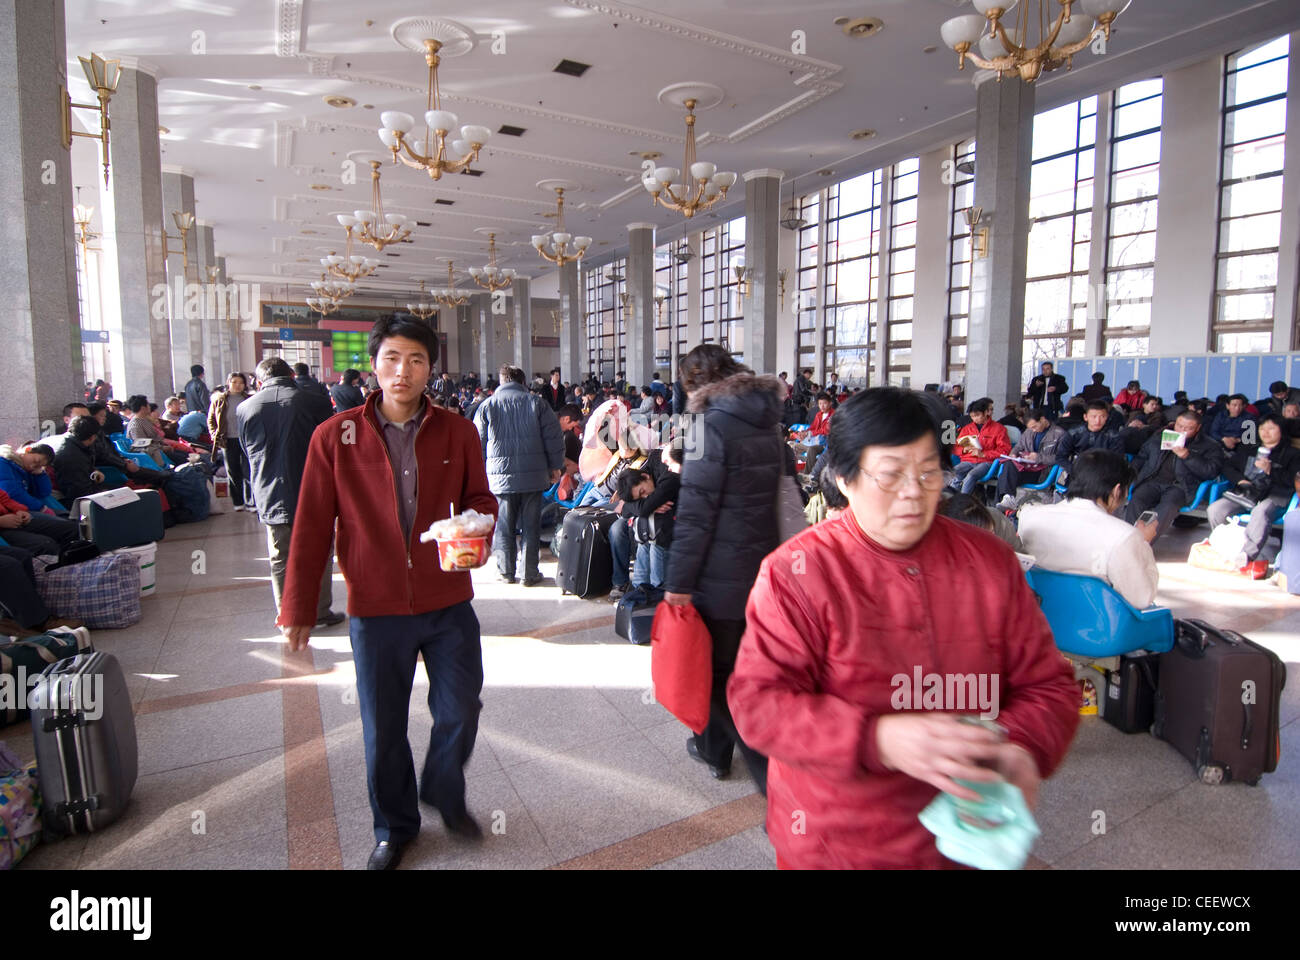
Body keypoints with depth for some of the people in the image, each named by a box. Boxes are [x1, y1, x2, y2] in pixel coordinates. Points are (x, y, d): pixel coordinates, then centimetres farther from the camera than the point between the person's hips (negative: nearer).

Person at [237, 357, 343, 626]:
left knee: (281, 561, 13)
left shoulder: (245, 409, -1)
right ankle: (320, 614, 20)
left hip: (271, 499, 2)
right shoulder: (316, 401, -9)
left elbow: (247, 453, 11)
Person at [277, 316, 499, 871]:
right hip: (375, 607, -1)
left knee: (460, 711, 9)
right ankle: (394, 828, 37)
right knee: (383, 728, 12)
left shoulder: (457, 432, 1)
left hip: (448, 602, 1)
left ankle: (444, 793, 41)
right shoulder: (334, 437, -3)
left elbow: (480, 499, 11)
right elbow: (312, 528, 0)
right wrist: (298, 608, 0)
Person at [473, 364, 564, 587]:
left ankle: (507, 571, 18)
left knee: (504, 526, 10)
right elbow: (553, 438, 1)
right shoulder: (537, 403, 1)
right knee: (531, 526, 6)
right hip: (533, 476, 0)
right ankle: (530, 573, 11)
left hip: (500, 476, 0)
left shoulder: (487, 406, 2)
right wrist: (556, 466, 10)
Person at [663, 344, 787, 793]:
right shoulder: (767, 419, 8)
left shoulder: (712, 422, -15)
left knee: (722, 675, 7)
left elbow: (695, 510, -19)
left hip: (721, 571, -7)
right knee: (731, 663, 21)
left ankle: (780, 777, 13)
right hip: (765, 566, 8)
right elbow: (785, 491, 14)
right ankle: (714, 746, 35)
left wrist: (678, 581, -16)